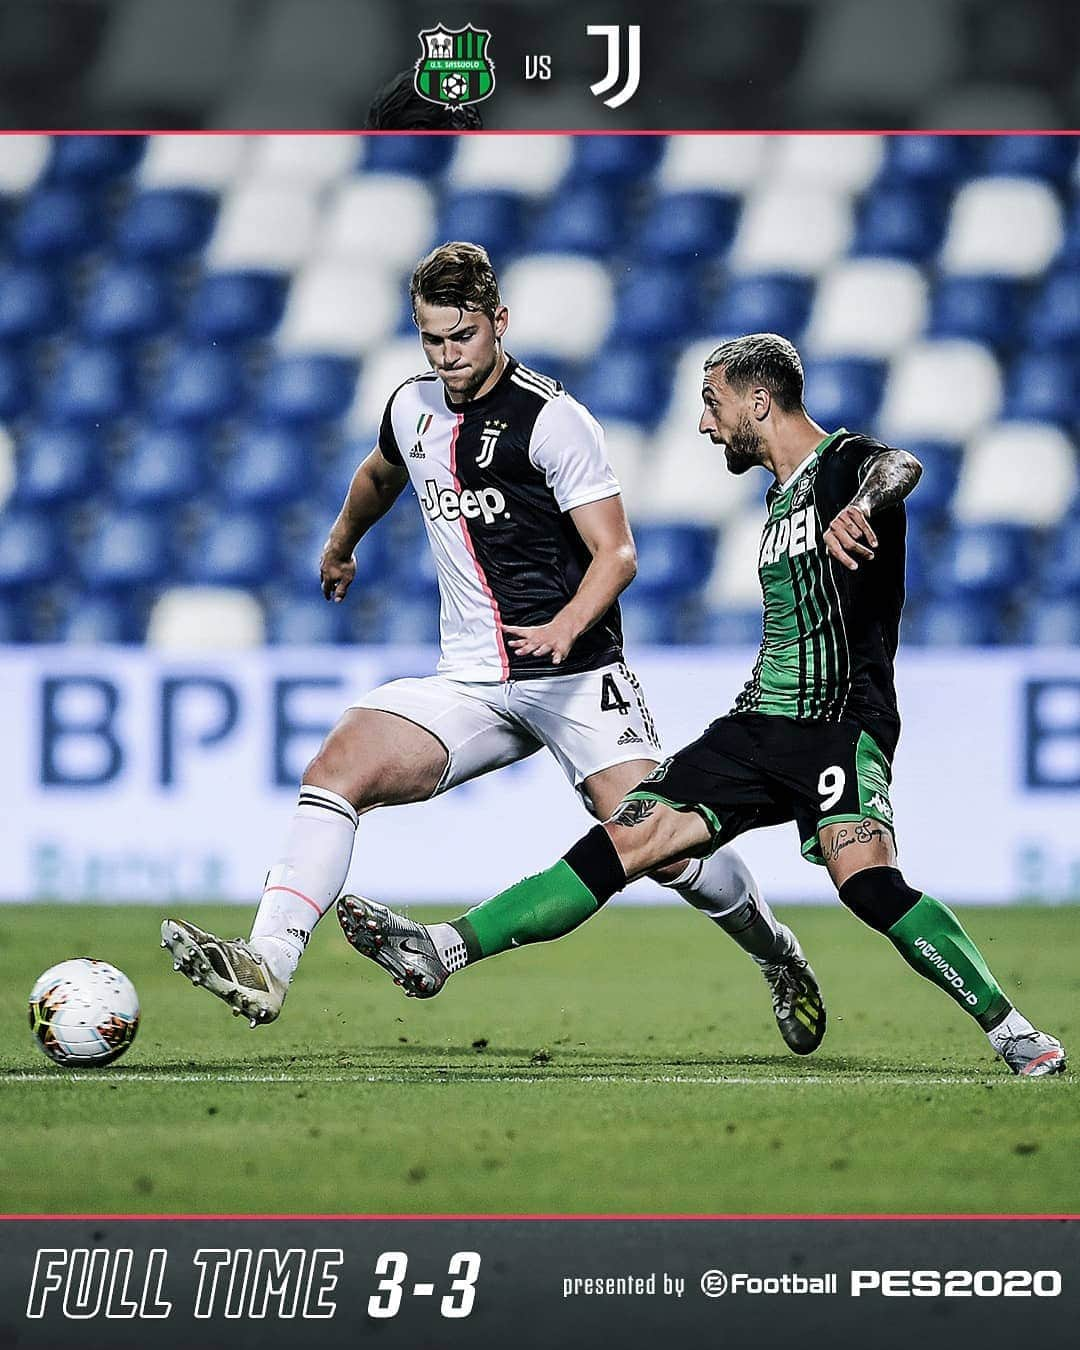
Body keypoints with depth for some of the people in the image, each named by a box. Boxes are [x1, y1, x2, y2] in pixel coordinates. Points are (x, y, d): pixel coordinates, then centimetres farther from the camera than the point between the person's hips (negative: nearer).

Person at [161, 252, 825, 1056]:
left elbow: (616, 553, -12)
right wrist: (340, 546, 51)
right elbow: (380, 475, 35)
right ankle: (266, 967, -26)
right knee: (335, 772, -17)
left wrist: (565, 627, -31)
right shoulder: (413, 409, 9)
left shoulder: (550, 418, -10)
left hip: (575, 678, -5)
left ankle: (776, 953, 14)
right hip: (471, 682, 5)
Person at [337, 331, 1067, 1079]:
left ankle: (1013, 1032, -23)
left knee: (867, 881, -30)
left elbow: (900, 467, -31)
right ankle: (439, 952, -7)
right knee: (624, 841, -3)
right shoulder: (782, 494, 22)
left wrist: (862, 505, -53)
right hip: (756, 725, 8)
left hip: (841, 724, -8)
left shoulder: (846, 462, -6)